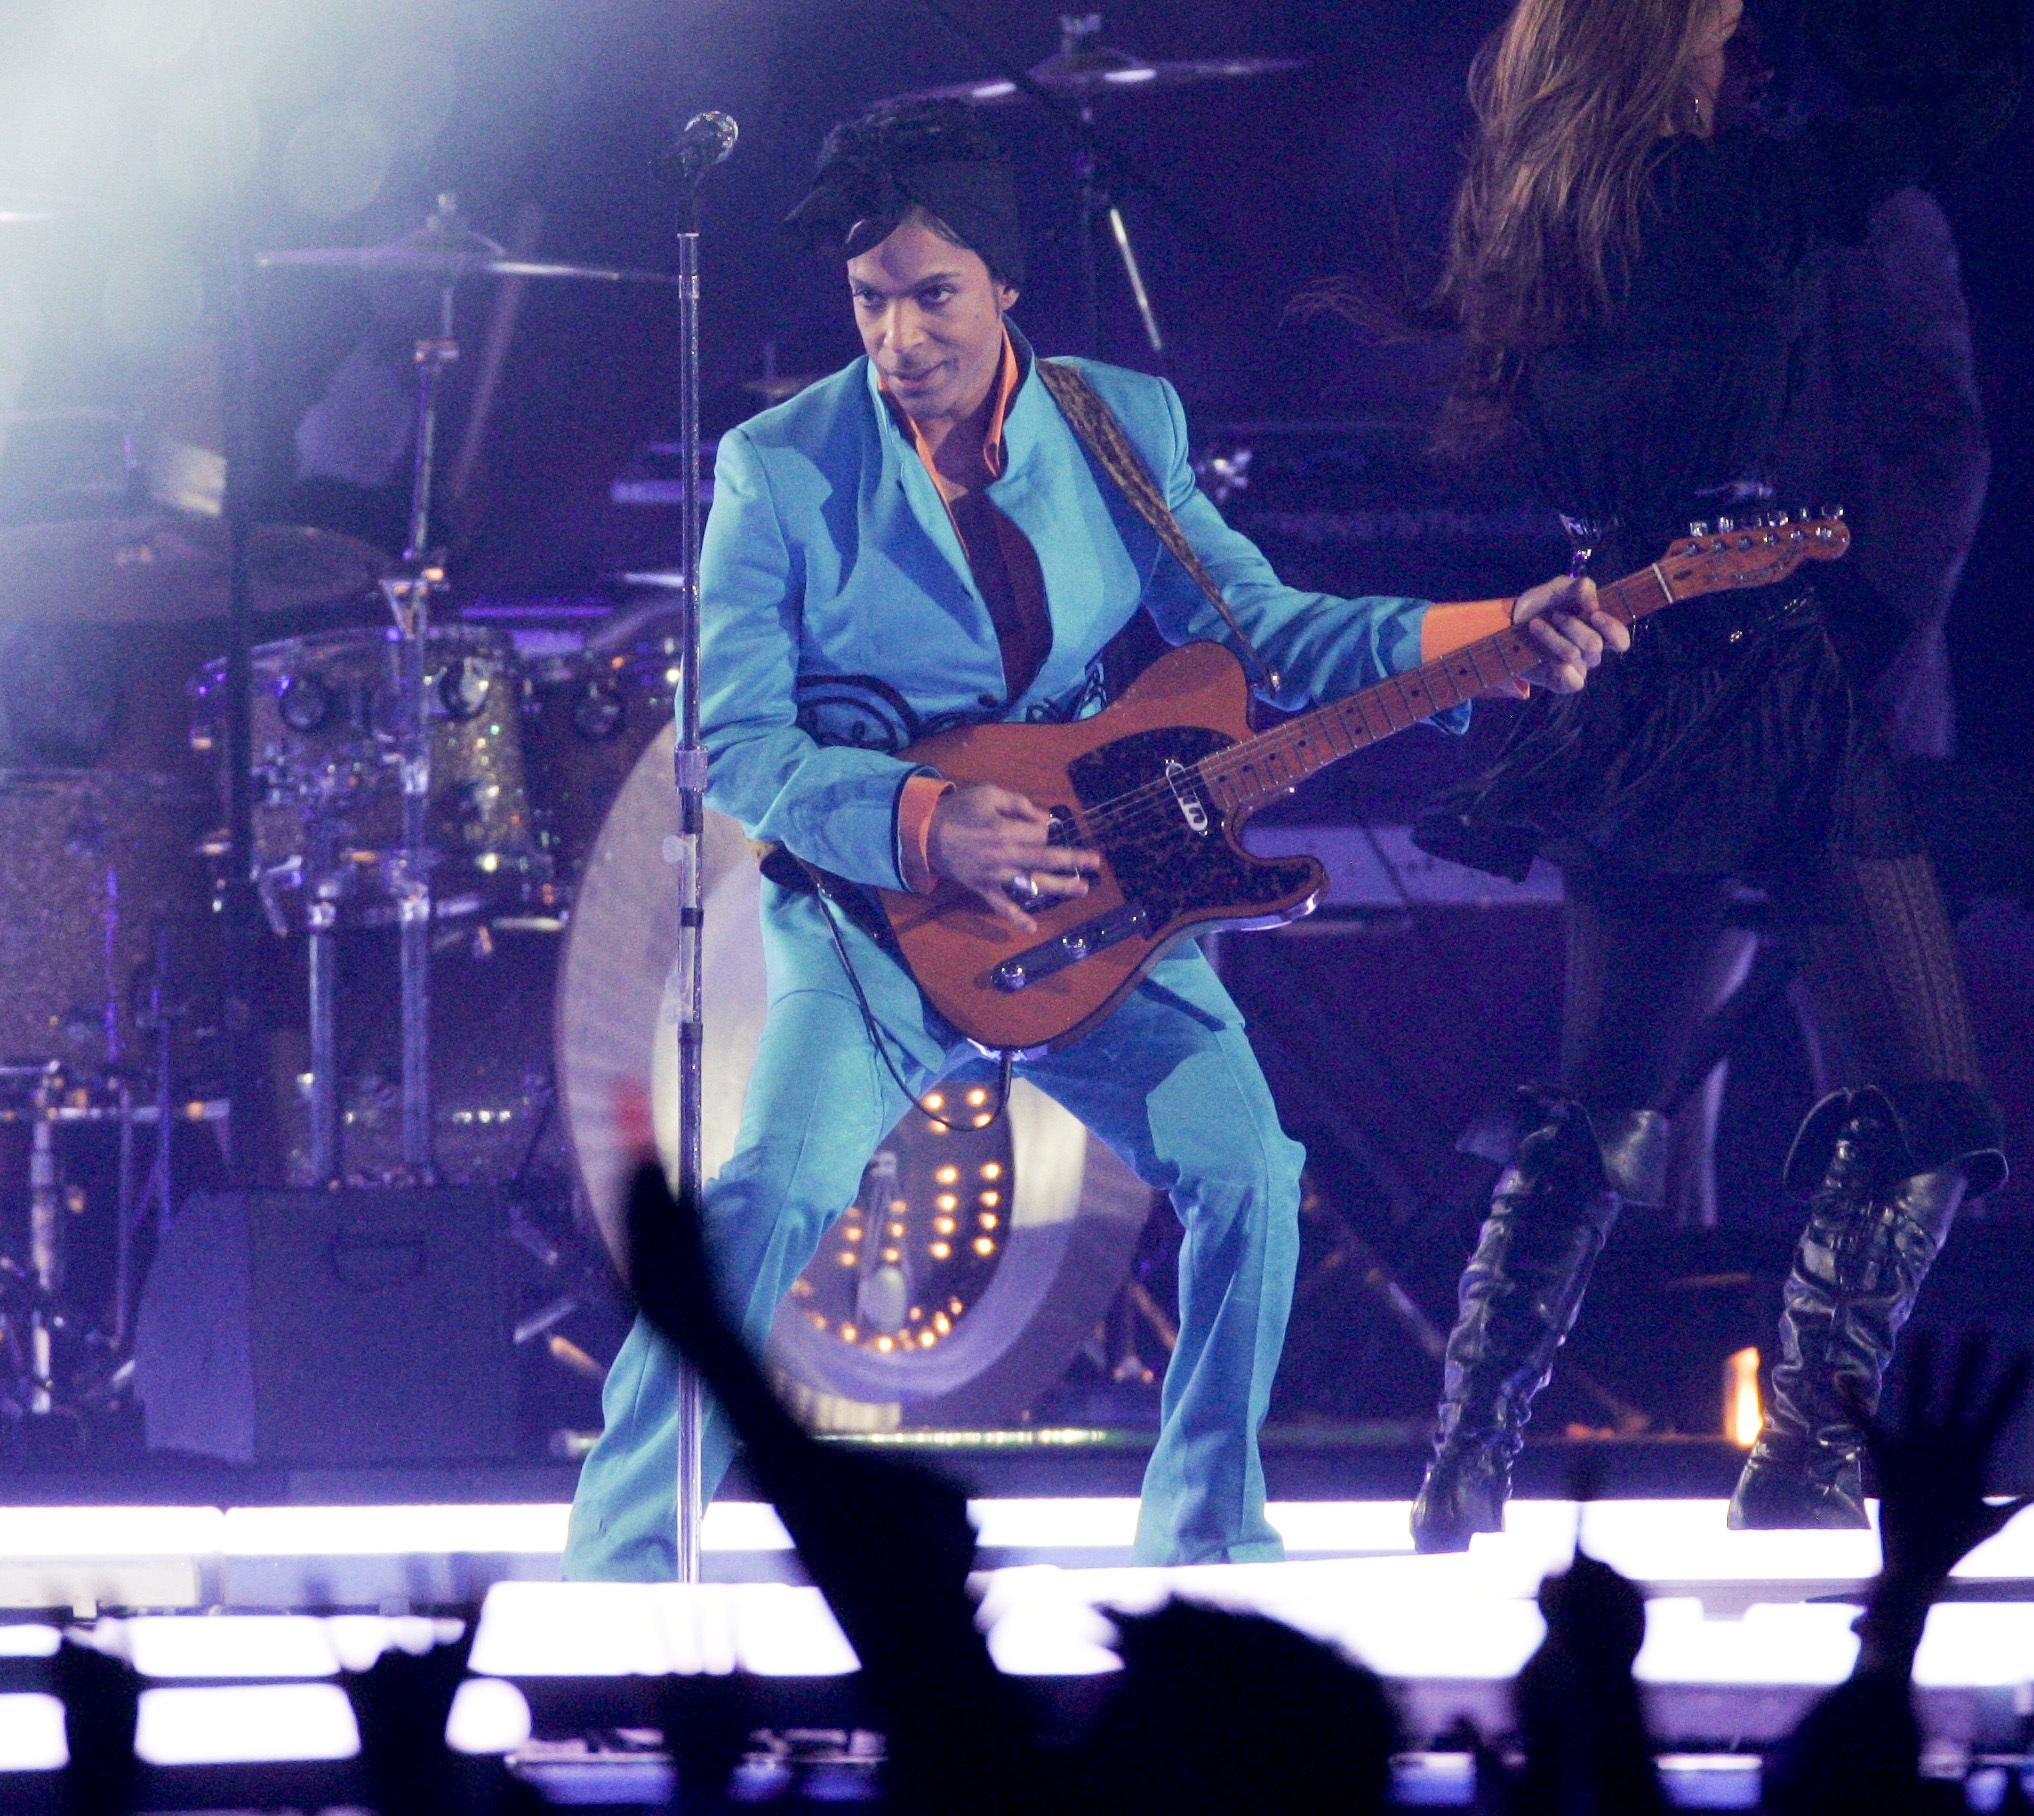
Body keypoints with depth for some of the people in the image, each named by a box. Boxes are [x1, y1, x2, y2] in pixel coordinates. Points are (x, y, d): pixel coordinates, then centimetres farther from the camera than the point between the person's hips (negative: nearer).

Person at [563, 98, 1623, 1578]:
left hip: (1086, 890, 3)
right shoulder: (780, 469, -5)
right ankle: (619, 1568, -17)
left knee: (1246, 1164, -15)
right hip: (870, 902, -3)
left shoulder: (1125, 425, 6)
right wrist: (923, 824, -22)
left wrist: (1494, 643, -8)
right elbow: (733, 743, -8)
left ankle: (1207, 1534, 7)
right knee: (782, 1189, -26)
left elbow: (1259, 624, 5)